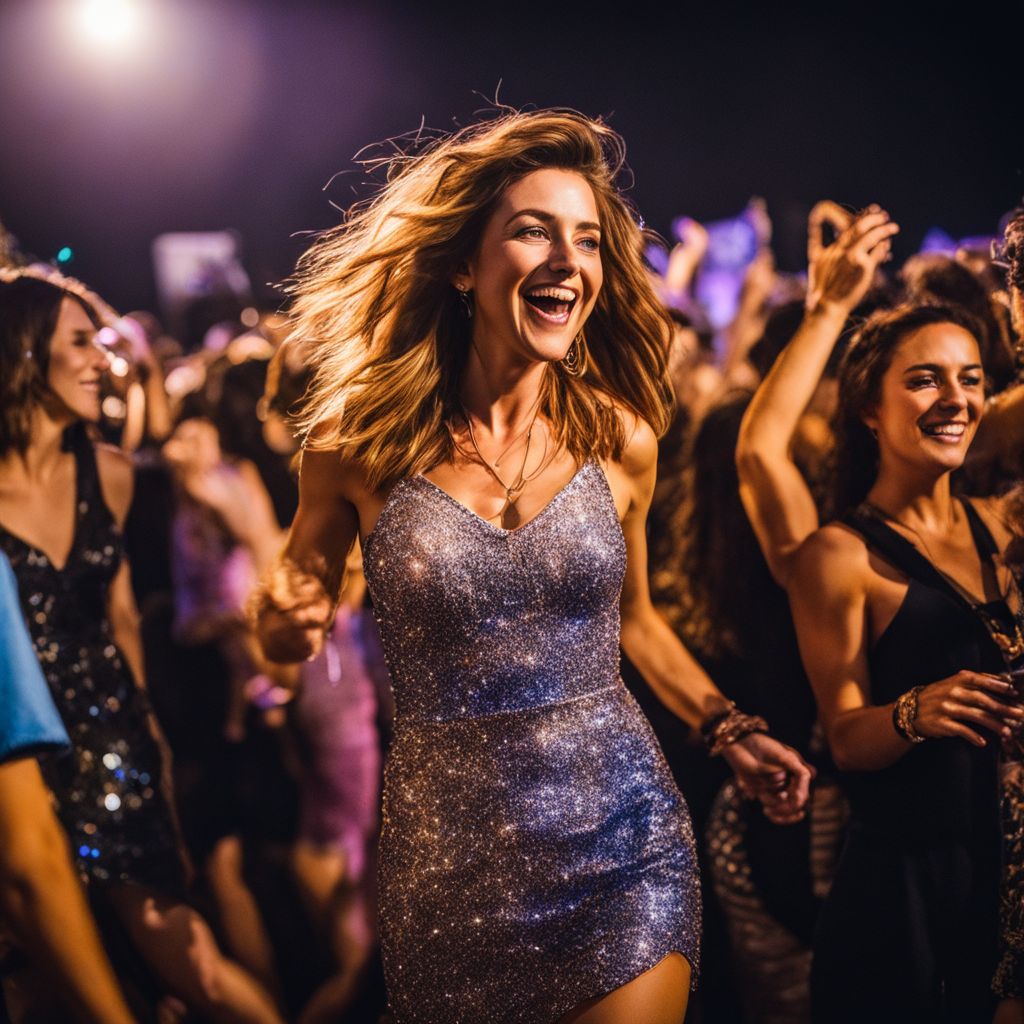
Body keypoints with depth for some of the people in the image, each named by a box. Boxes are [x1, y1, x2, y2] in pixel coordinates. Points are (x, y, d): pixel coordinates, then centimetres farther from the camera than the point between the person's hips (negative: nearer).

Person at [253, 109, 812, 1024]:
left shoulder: (619, 440, 0)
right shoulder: (362, 445, -6)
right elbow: (296, 618, 7)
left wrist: (729, 728, 6)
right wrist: (284, 625, -15)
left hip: (623, 843, 1)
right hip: (451, 853, -1)